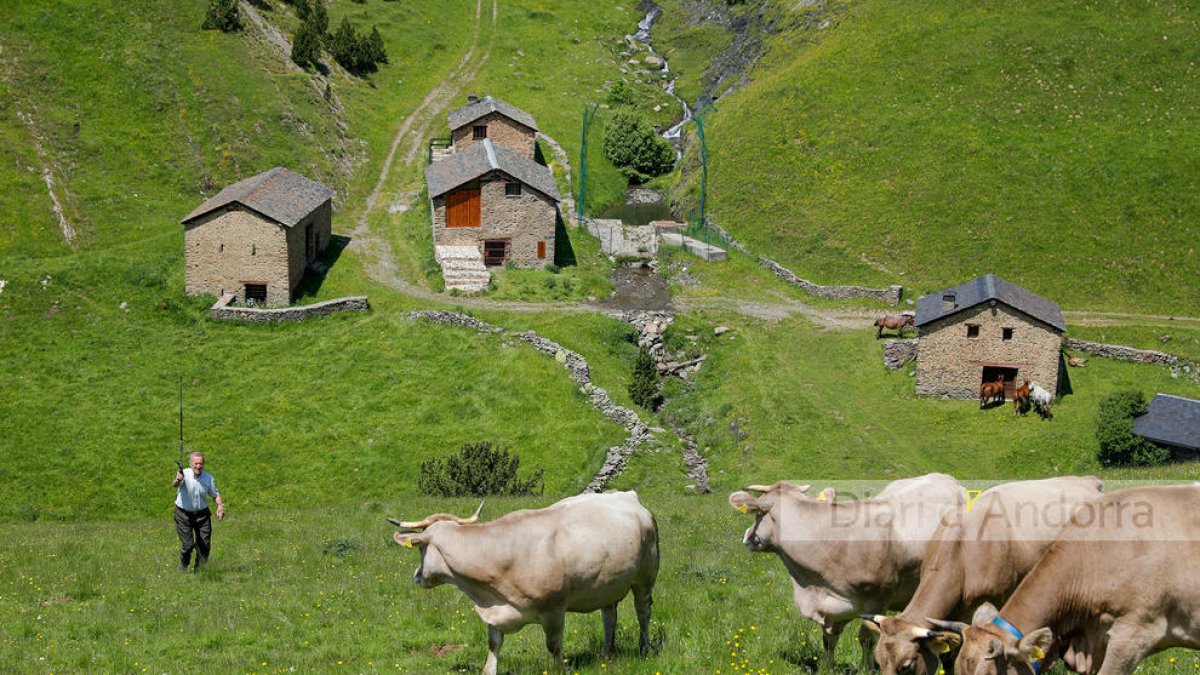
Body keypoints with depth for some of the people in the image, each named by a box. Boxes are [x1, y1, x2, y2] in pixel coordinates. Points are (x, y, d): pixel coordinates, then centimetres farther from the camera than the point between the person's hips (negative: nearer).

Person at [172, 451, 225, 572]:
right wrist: (177, 481, -62)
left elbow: (215, 494, 9)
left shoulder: (208, 478, -4)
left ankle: (200, 569, 22)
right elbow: (174, 485, -37)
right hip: (184, 513, -4)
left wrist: (220, 505, -11)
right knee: (187, 545, -7)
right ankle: (183, 569, 17)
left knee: (205, 544, 2)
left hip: (202, 514, 4)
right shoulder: (184, 474, -17)